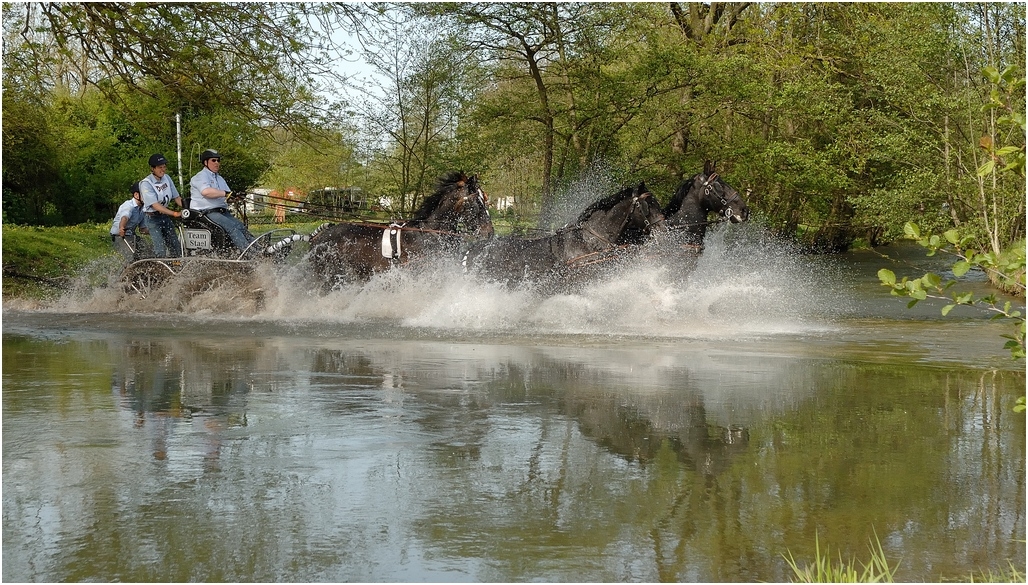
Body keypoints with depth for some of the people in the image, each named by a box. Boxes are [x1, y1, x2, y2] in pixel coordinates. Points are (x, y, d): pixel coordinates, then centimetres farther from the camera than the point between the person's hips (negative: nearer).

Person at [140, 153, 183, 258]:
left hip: (165, 214, 7)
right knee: (161, 250, -16)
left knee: (176, 247, 2)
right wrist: (175, 214, -33)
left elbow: (176, 197, 6)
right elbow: (155, 205, -26)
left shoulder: (166, 178, 1)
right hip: (152, 217, -6)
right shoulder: (146, 184, -19)